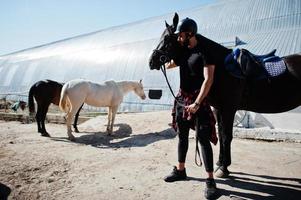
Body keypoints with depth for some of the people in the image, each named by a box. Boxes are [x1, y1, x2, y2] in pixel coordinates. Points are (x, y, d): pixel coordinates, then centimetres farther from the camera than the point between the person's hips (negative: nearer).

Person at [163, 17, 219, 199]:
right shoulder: (182, 49, 8)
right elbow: (169, 65, 24)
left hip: (198, 98, -7)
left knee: (203, 138, -6)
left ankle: (210, 180, 5)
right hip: (182, 97, 7)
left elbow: (208, 79, -21)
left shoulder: (204, 52, -14)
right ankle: (180, 170, 31)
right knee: (182, 135, 15)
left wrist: (197, 103, -26)